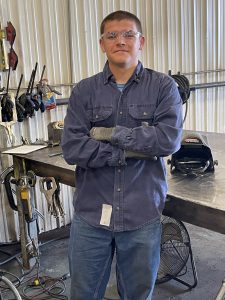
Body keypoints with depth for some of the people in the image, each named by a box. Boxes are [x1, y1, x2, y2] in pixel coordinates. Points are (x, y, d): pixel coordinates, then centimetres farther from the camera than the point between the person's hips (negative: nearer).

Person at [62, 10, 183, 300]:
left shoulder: (163, 86, -1)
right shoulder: (84, 90, 1)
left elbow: (170, 139, -16)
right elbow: (72, 149, -11)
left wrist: (112, 133, -14)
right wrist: (136, 150, -15)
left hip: (143, 214, 0)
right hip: (90, 214, 1)